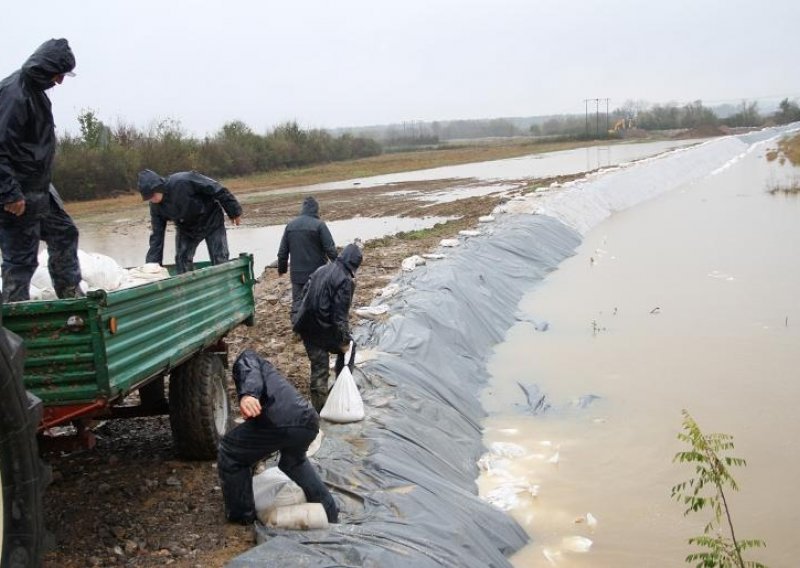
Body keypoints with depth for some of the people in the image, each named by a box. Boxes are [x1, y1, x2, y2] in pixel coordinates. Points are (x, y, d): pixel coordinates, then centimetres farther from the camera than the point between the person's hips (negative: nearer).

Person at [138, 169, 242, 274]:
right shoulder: (156, 206, -15)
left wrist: (234, 211, -18)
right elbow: (156, 235, -10)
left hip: (211, 221, -4)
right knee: (182, 260, -1)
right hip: (186, 229, 5)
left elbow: (217, 190, -27)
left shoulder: (184, 181, -35)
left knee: (220, 261, -2)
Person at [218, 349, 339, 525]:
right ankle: (328, 511, 36)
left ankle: (241, 514, 22)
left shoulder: (245, 359, 23)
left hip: (281, 422, -8)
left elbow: (251, 371, -4)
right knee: (295, 460, 39)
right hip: (309, 423, 8)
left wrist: (248, 394, -25)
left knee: (229, 452, 15)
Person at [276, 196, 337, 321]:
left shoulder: (290, 225, 6)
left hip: (297, 273, 4)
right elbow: (330, 249, -13)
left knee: (297, 303, 6)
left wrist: (282, 268, 23)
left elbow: (282, 252, 11)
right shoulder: (319, 225, -11)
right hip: (317, 273, -3)